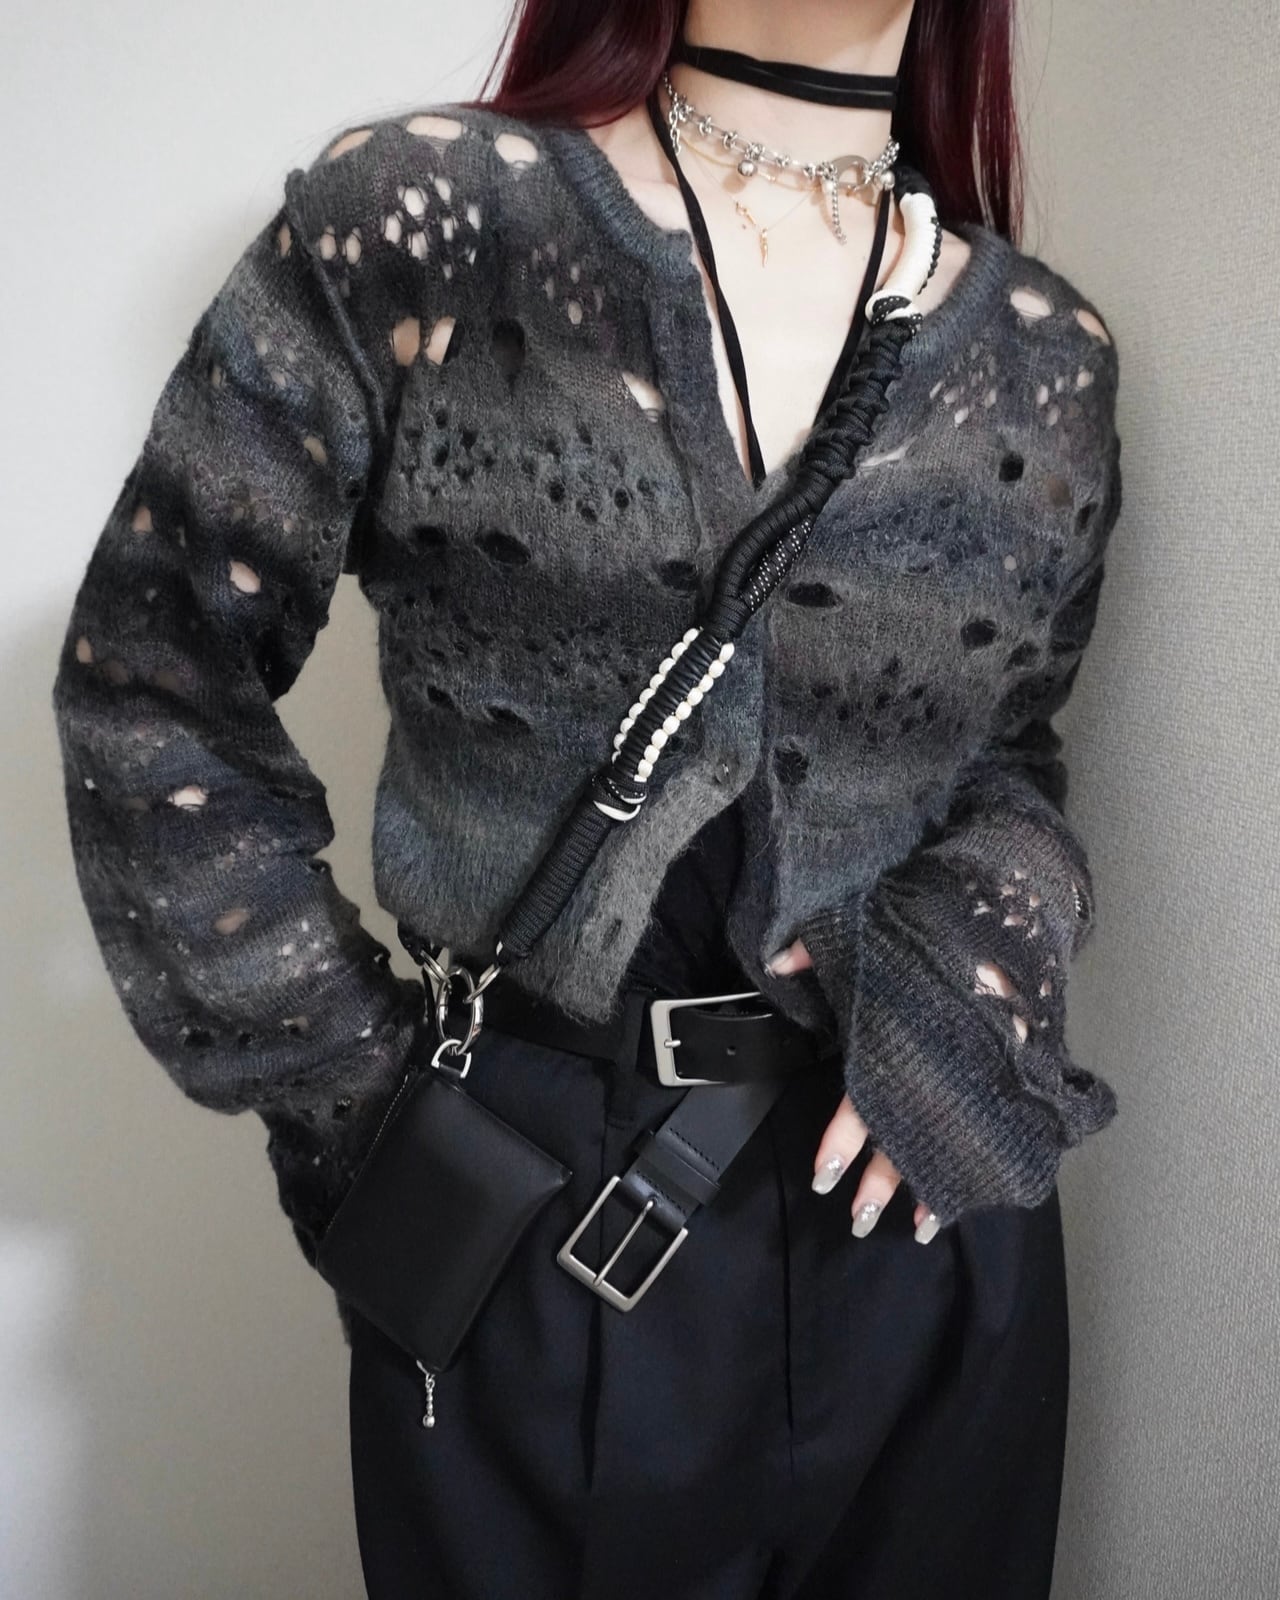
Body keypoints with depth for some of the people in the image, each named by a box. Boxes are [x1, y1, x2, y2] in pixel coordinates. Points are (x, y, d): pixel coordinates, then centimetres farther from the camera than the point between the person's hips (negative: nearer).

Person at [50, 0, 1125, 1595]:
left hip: (914, 1213, 4)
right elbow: (152, 685, -5)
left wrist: (975, 964, -8)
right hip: (523, 1215, -3)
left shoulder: (1048, 355, 2)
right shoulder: (416, 223, -9)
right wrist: (352, 1084, -5)